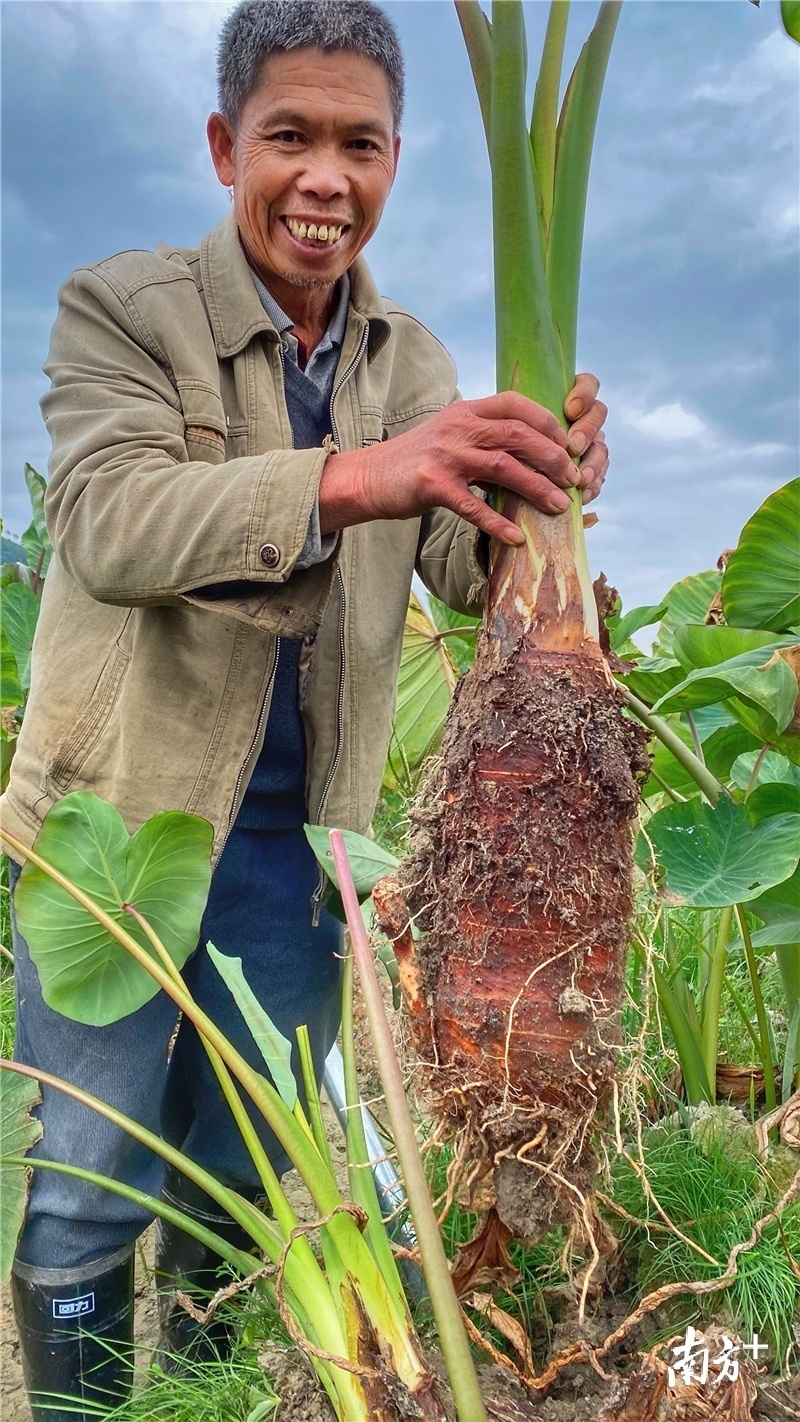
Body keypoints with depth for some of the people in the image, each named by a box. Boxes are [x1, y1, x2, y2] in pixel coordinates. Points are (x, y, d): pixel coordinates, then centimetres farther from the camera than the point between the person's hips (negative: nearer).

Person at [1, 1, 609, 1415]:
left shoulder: (414, 361, 7)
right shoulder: (119, 307, -6)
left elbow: (468, 576, -3)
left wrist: (536, 492, -25)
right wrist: (346, 478, -39)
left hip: (295, 835, 4)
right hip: (119, 813, -3)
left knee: (247, 1182, 18)